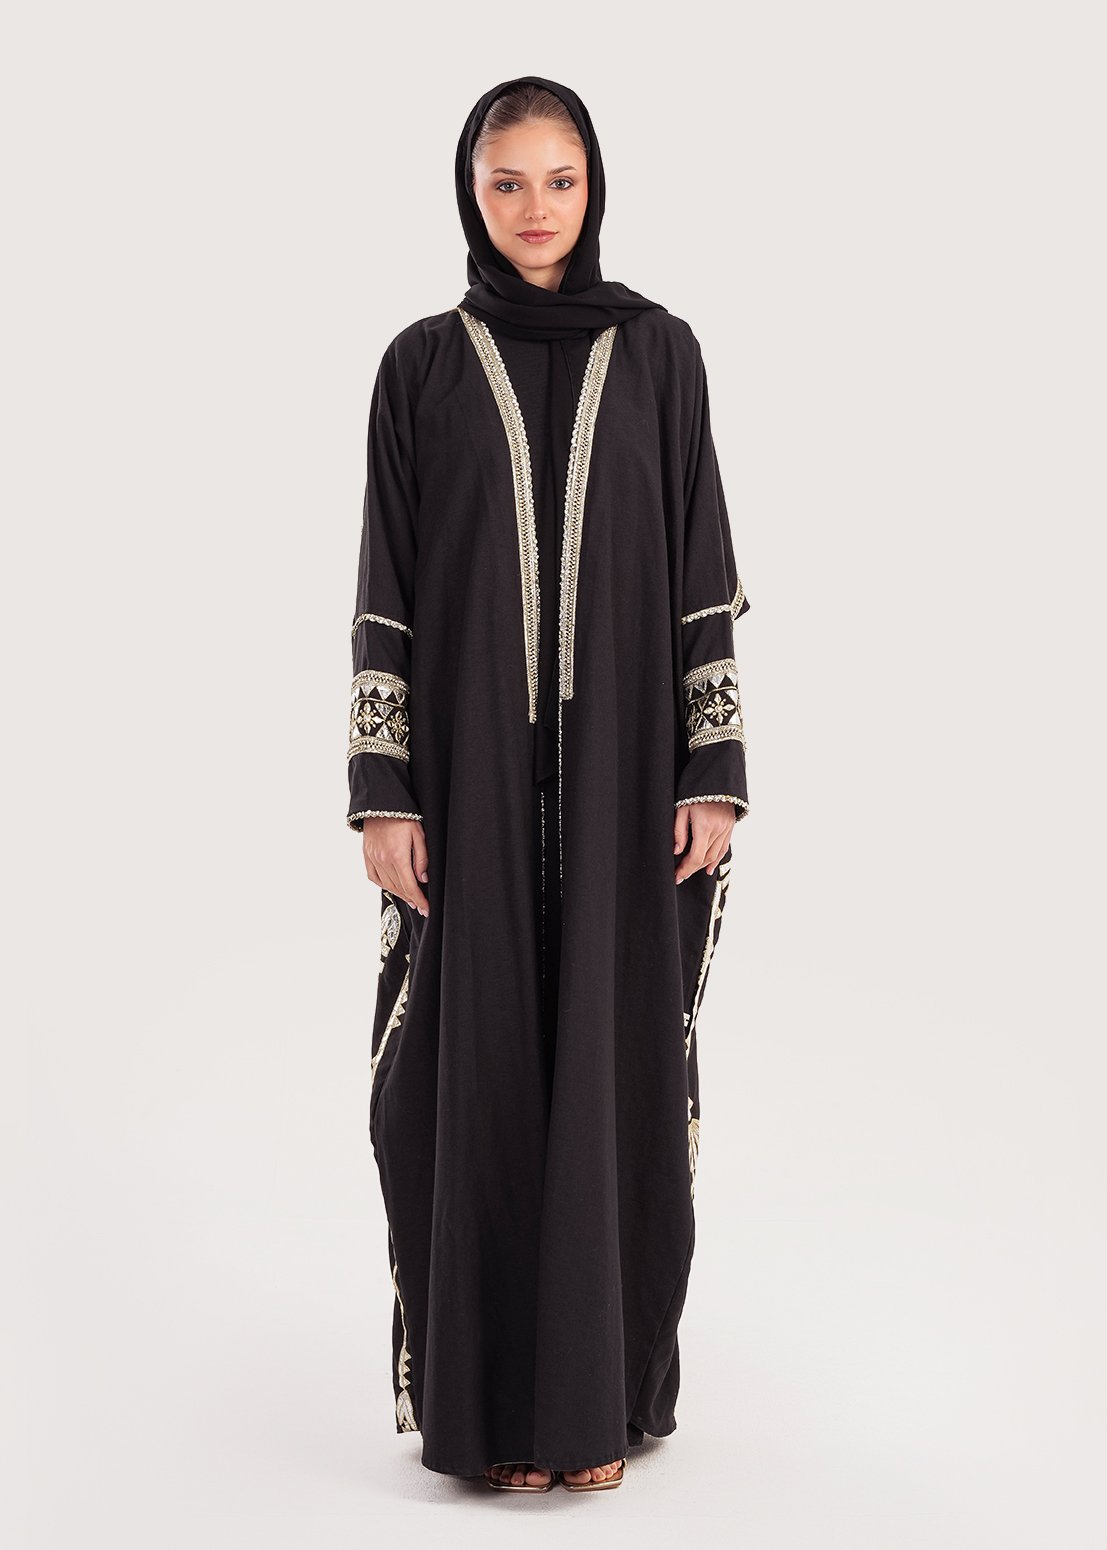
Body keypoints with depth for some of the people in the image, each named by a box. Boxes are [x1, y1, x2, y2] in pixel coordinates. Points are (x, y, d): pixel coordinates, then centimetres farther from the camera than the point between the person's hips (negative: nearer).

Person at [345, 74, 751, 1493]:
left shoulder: (658, 351, 4)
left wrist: (714, 773, -4)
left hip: (621, 759, 0)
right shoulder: (423, 365, 3)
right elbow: (387, 589, 1)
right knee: (478, 1069, 2)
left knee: (613, 1059, 4)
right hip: (471, 759, 0)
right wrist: (383, 792, -6)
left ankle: (599, 1387, 17)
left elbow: (701, 567, 3)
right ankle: (492, 1397, 15)